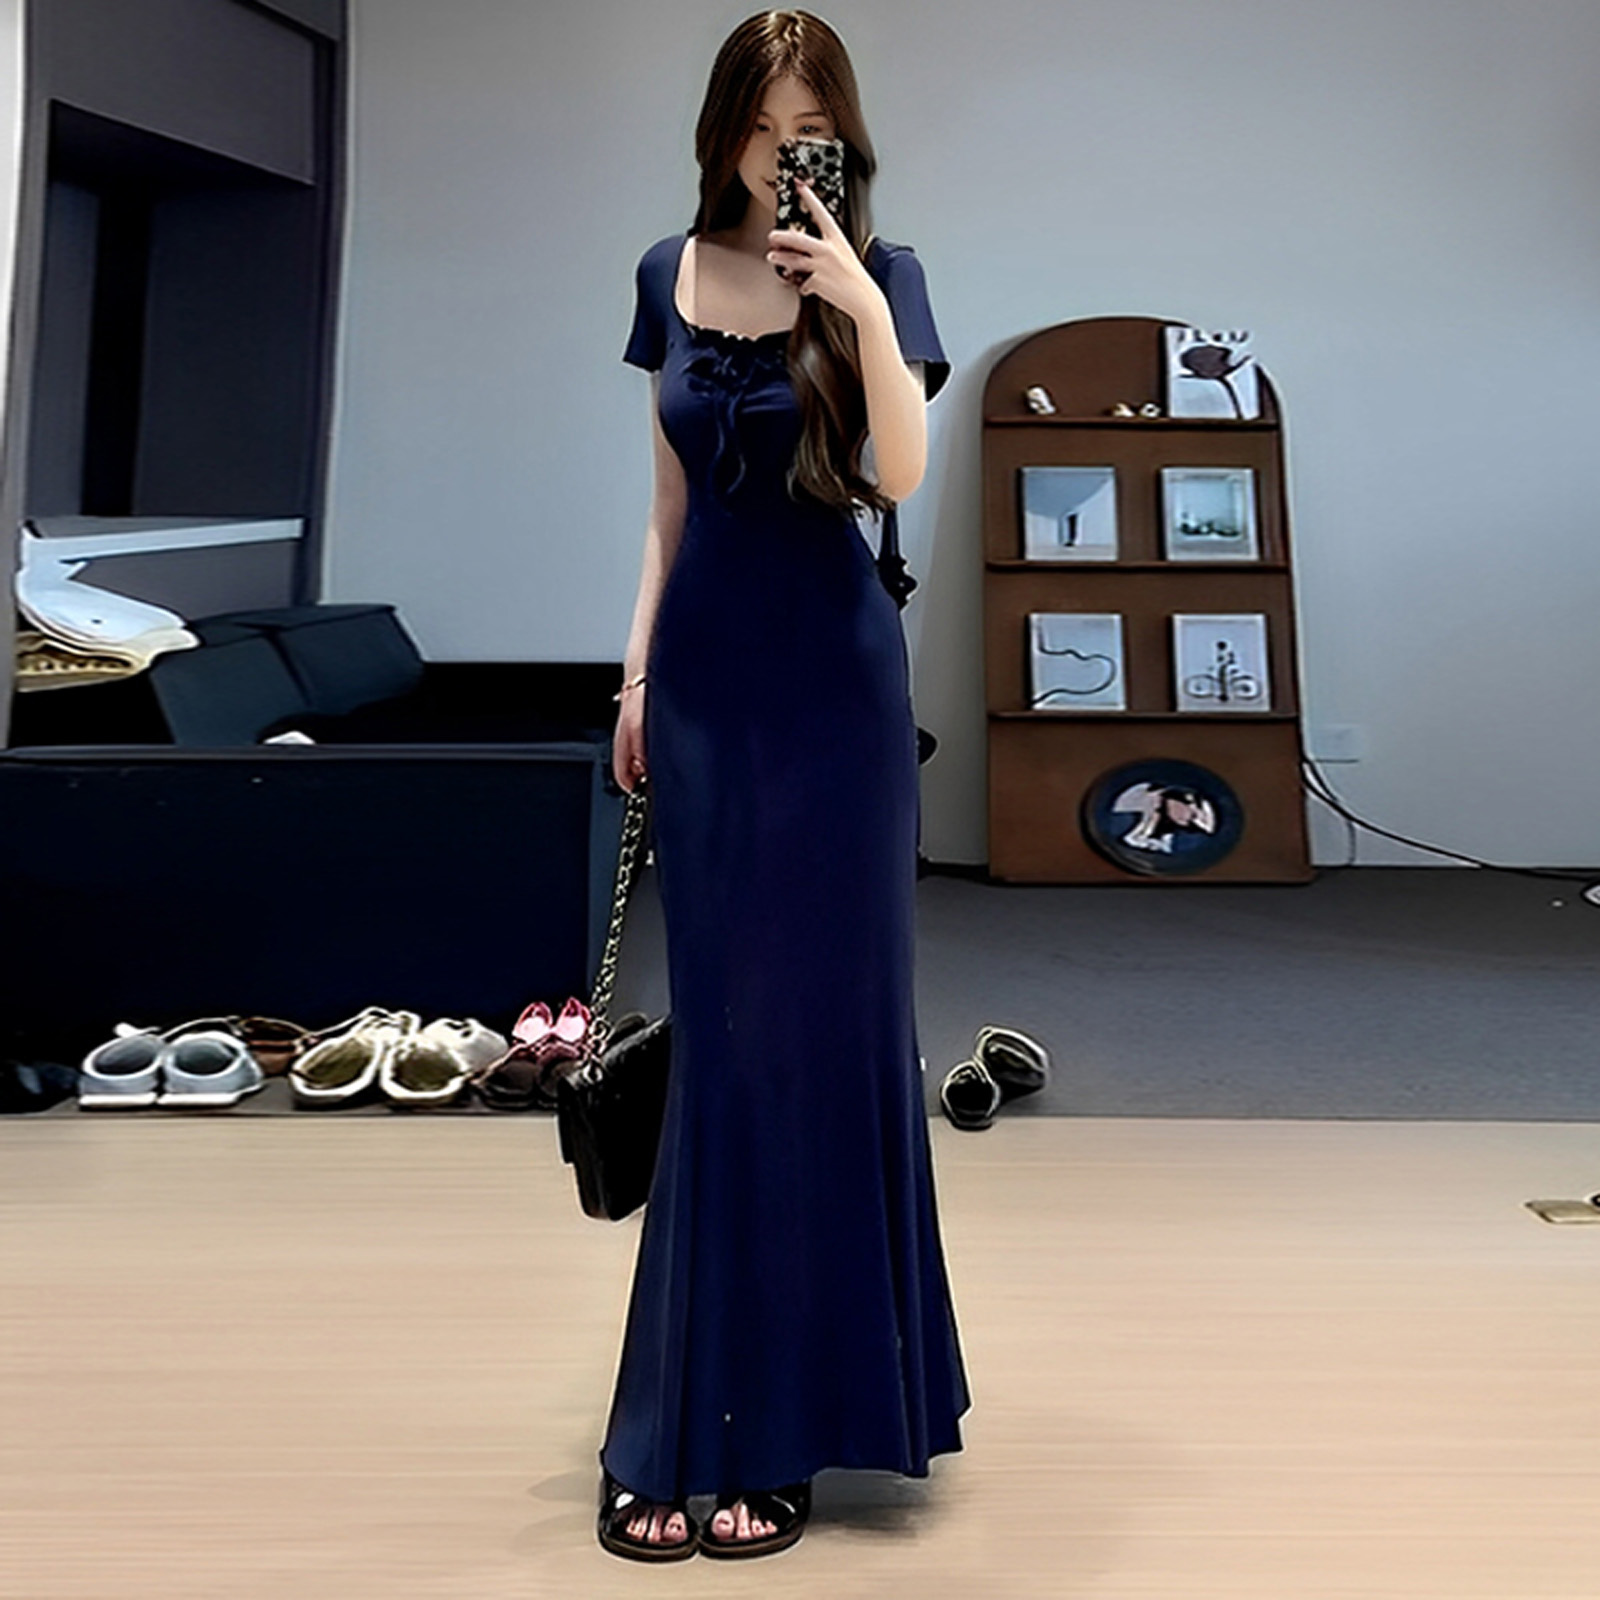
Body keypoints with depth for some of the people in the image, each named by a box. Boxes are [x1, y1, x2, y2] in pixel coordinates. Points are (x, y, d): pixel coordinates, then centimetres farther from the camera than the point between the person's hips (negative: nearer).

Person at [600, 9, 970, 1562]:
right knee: (722, 1025, 5)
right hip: (706, 664, 3)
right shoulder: (670, 274, 11)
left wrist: (862, 309, -22)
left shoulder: (875, 276, 1)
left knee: (811, 1013, 0)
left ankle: (763, 1420, 14)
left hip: (829, 672, -3)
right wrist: (639, 671, 9)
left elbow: (902, 474, -13)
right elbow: (670, 502, 13)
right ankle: (714, 1416, 19)